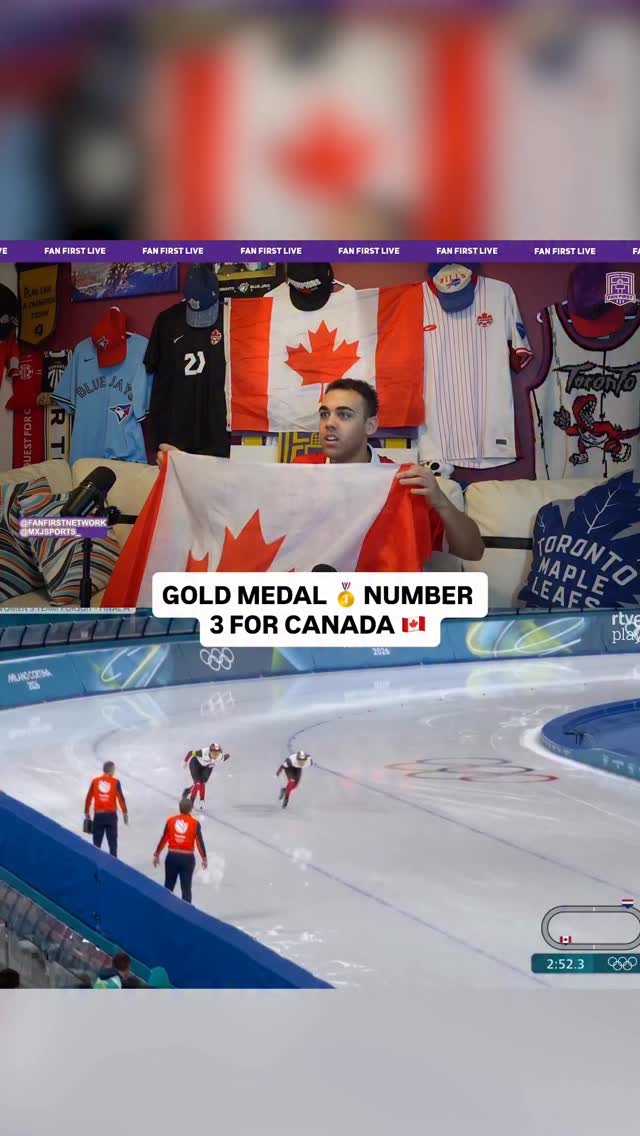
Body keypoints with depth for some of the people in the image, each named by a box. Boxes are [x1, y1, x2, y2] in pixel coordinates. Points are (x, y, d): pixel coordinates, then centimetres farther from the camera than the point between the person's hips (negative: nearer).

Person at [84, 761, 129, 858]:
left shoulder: (95, 781, 2)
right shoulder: (115, 782, -4)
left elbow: (88, 798, 4)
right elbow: (121, 798, -6)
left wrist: (87, 813, 12)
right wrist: (125, 813, 0)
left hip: (98, 815, 2)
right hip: (111, 815, -2)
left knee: (97, 842, 10)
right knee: (112, 841, 6)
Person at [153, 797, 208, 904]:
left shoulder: (170, 820, -1)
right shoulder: (195, 823, -6)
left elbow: (163, 839, 3)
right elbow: (200, 842, -6)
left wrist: (156, 855, 13)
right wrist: (204, 858, 5)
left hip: (172, 856, 2)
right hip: (188, 858, -2)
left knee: (168, 886, 18)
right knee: (186, 888, 8)